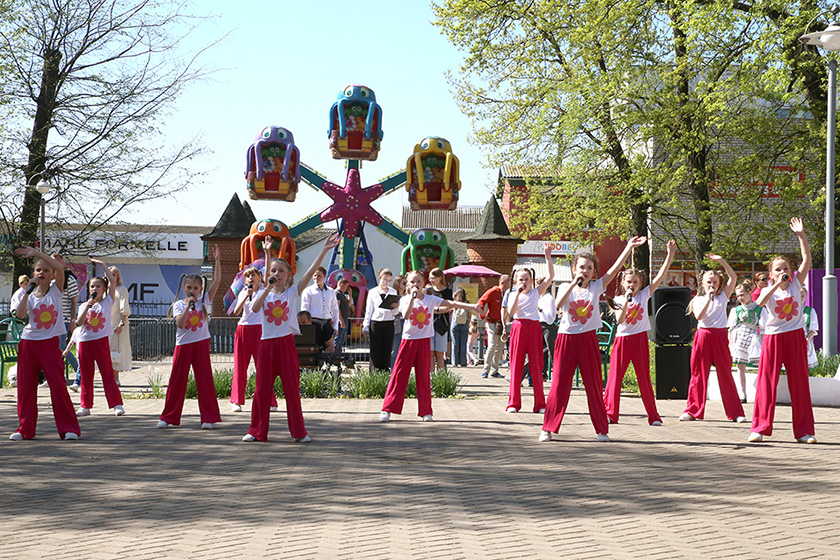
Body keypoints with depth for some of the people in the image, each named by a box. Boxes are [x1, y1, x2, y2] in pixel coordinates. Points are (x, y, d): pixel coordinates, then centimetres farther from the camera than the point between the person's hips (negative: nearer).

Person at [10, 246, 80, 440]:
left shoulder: (55, 290, 2)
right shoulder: (30, 296, 7)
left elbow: (59, 267, -16)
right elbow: (20, 315, -11)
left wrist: (37, 252, -18)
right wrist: (28, 292, -14)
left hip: (50, 343, -3)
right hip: (29, 342, 3)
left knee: (58, 384, -9)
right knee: (25, 385, 4)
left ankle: (68, 428, -1)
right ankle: (25, 429, 13)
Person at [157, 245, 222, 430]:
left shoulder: (204, 301, 3)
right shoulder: (178, 305, 1)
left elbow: (217, 281, -5)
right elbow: (180, 324, -15)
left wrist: (216, 260, -10)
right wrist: (188, 306, -21)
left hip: (201, 343, 0)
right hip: (183, 344, 0)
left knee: (204, 379, -1)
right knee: (177, 380, 3)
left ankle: (208, 417, 3)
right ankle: (168, 417, 11)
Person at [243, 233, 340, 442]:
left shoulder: (292, 292, 3)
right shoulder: (264, 294, 8)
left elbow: (311, 271, -7)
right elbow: (255, 308, -13)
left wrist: (324, 250, -14)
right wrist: (267, 288, -14)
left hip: (286, 343, -2)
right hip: (267, 343, 2)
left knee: (292, 389, 1)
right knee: (262, 388, 5)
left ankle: (299, 431, 8)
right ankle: (257, 431, 13)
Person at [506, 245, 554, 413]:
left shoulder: (536, 292, 9)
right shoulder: (513, 295, 8)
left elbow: (550, 276, 1)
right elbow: (511, 312, -8)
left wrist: (548, 257, -5)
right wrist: (517, 293, -14)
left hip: (534, 328, 0)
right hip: (519, 328, 0)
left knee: (536, 365, 0)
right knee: (516, 365, 1)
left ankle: (540, 404, 3)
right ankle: (513, 403, 5)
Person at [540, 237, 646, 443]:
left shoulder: (596, 287, 4)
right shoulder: (566, 288, 4)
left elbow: (615, 268, -5)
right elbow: (559, 304, -17)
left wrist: (629, 247, -14)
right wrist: (575, 283, -20)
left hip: (588, 339, 1)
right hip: (566, 338, 0)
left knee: (594, 385, 4)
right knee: (559, 385, -1)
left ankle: (602, 430, 11)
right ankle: (548, 429, 6)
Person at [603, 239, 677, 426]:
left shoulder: (644, 295, 5)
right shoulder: (618, 300, 4)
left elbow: (660, 276, -1)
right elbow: (619, 320, -12)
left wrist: (670, 255, -6)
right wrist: (626, 301, -19)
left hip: (640, 340, 0)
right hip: (622, 340, 0)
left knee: (644, 378, 2)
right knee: (615, 376, -3)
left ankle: (653, 416, 6)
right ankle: (609, 414, 1)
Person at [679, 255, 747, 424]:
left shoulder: (723, 296, 9)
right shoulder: (698, 299, 8)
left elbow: (733, 277, -1)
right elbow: (698, 316, -10)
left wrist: (721, 261, -9)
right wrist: (708, 298, -14)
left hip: (720, 336, 0)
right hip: (703, 335, 0)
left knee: (725, 374, -1)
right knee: (699, 374, 2)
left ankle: (736, 413, 2)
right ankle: (692, 411, 8)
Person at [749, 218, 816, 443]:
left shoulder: (796, 283, 6)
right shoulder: (768, 290, 2)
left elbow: (807, 259, -4)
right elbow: (760, 302, -22)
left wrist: (800, 235, -11)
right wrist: (777, 284, -24)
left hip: (795, 336, 1)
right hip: (773, 338, -1)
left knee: (799, 383, 3)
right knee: (766, 382, -2)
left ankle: (804, 430, 8)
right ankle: (760, 428, 3)